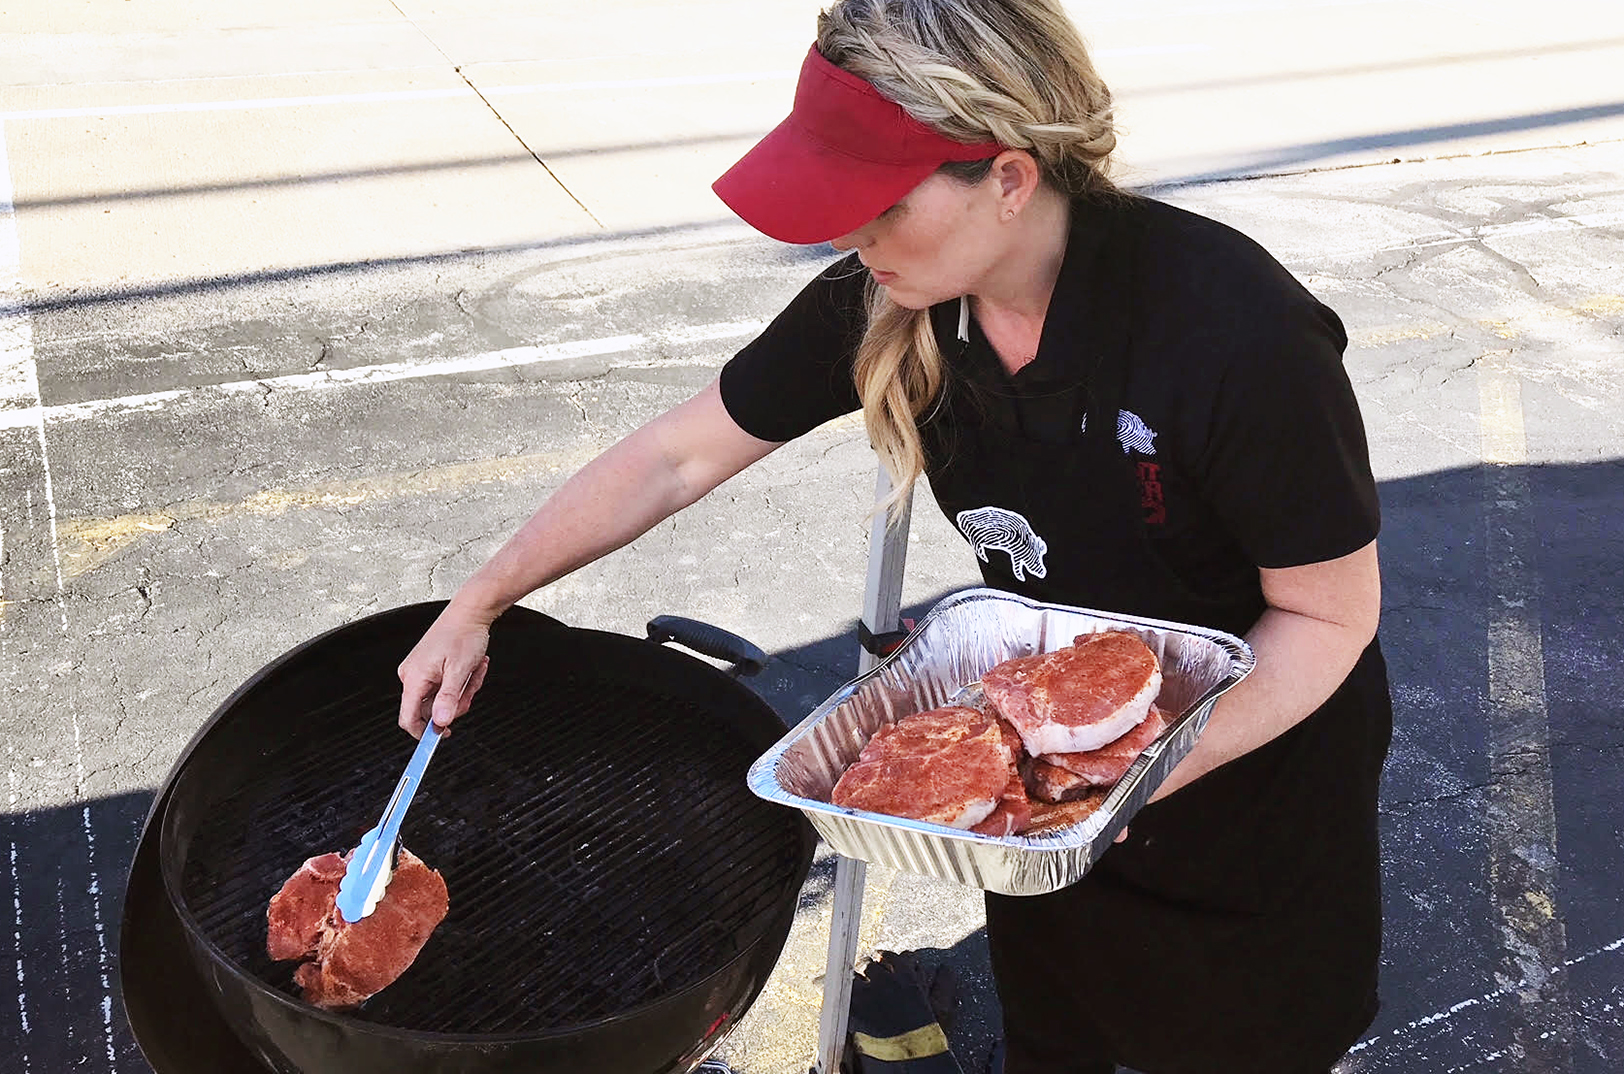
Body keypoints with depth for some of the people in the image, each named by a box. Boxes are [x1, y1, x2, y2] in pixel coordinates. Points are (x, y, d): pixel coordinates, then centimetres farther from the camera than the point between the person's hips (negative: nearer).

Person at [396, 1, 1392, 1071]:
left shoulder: (1240, 334, -36)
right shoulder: (879, 302, -20)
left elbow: (1331, 614, -24)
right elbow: (677, 457, -11)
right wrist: (479, 602, -8)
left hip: (1252, 749, -4)